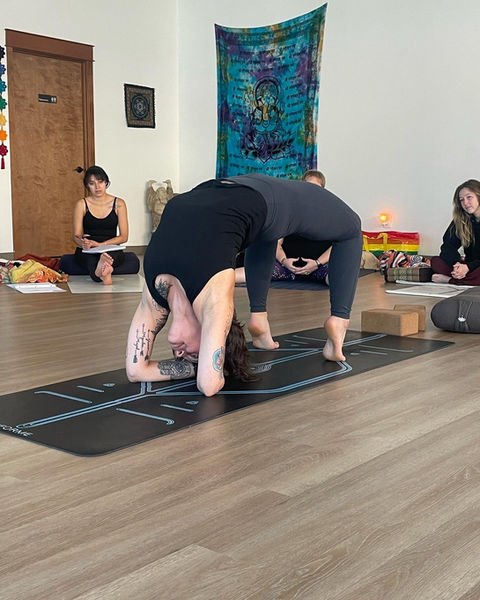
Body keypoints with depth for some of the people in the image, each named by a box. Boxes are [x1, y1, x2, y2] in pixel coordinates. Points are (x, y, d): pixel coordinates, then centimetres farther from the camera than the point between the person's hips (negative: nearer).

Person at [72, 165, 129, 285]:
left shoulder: (118, 204, 7)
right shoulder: (82, 204, 7)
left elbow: (124, 237, 3)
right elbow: (76, 236, 4)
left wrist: (101, 244, -13)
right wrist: (83, 243, -23)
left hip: (111, 249, 1)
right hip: (86, 252, -1)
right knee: (91, 261, -39)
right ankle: (103, 274, -73)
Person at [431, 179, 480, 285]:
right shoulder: (460, 220, 8)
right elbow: (448, 245, -2)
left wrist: (468, 267, -27)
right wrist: (457, 263, -23)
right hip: (468, 264, 6)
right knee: (436, 261, -13)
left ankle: (449, 280, -25)